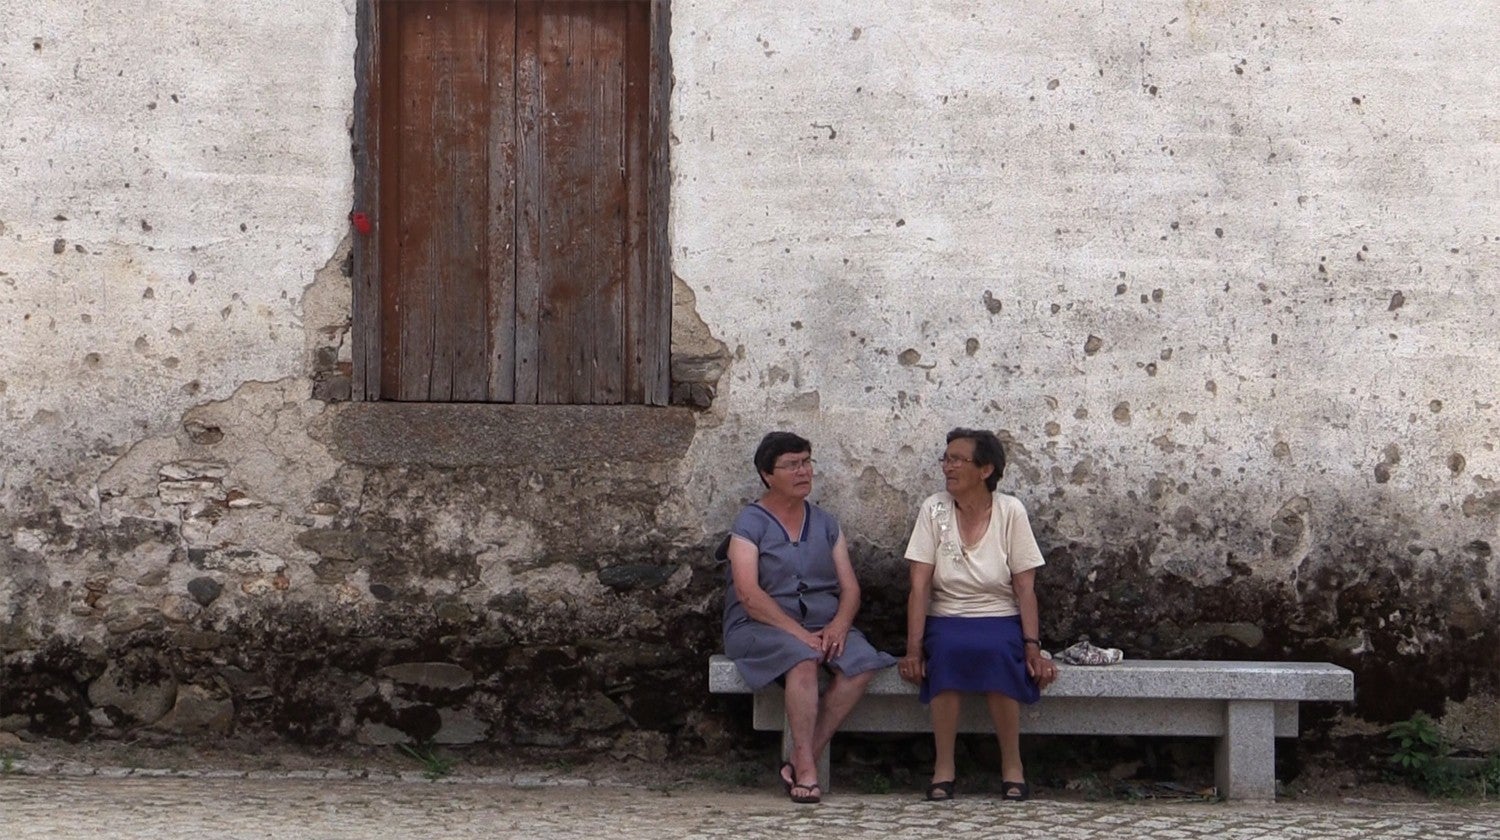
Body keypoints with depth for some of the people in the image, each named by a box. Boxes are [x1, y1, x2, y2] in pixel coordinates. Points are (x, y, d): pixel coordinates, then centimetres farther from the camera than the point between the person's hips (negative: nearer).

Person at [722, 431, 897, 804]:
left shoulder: (825, 524, 16)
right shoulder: (749, 525, -1)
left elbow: (850, 588, 8)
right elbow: (749, 595, -14)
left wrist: (839, 625, -14)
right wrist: (798, 633, -22)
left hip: (823, 625, 5)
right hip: (761, 627, -5)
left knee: (863, 661, -26)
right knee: (803, 659, -37)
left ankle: (802, 761, -24)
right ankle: (805, 769, -30)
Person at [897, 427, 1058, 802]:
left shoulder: (1010, 512, -1)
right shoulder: (934, 510, 0)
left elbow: (1024, 587, -4)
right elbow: (920, 586, -5)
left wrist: (1033, 648, -15)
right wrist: (913, 650, -15)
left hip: (1001, 620, 0)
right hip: (947, 620, 0)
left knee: (996, 652, -35)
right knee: (948, 650, -34)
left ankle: (1012, 764, -20)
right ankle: (944, 766, -25)